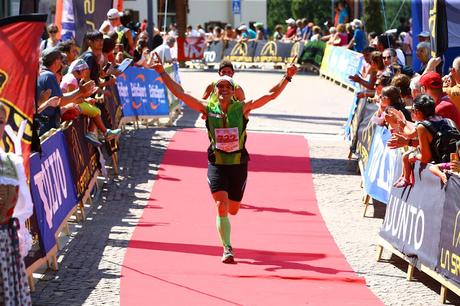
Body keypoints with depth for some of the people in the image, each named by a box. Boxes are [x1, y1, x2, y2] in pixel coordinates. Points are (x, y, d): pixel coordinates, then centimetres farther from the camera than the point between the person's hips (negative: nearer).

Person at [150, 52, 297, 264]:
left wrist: (287, 77, -14)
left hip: (239, 164, 1)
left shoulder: (242, 109, -3)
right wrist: (162, 73, -8)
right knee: (222, 206, -16)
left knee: (233, 209, 11)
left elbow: (272, 95, -5)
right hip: (216, 164, -1)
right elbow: (180, 93, -3)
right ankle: (227, 249, -10)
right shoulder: (208, 109, -2)